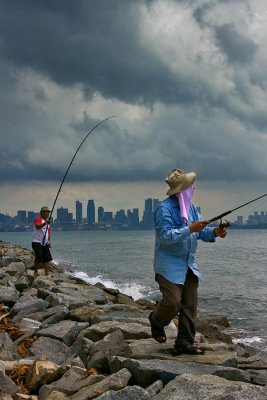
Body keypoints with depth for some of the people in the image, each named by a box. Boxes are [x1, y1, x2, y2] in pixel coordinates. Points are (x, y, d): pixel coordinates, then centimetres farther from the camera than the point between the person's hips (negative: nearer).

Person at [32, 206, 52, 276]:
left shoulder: (47, 221, 17)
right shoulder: (38, 219, -10)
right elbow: (37, 227, -31)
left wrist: (49, 240, 11)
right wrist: (45, 223, -47)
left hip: (45, 243, 8)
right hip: (37, 242, -8)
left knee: (47, 258, 3)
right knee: (39, 258, -11)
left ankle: (47, 274, 6)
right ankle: (35, 272, 5)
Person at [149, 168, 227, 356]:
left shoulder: (191, 207, 10)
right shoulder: (164, 208, -15)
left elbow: (201, 231, 9)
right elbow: (166, 236, -23)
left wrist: (215, 232, -13)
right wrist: (190, 229, -29)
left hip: (189, 265, 8)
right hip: (169, 265, -8)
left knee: (190, 305, 5)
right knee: (173, 302, -12)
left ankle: (185, 343, 13)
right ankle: (156, 322, 20)